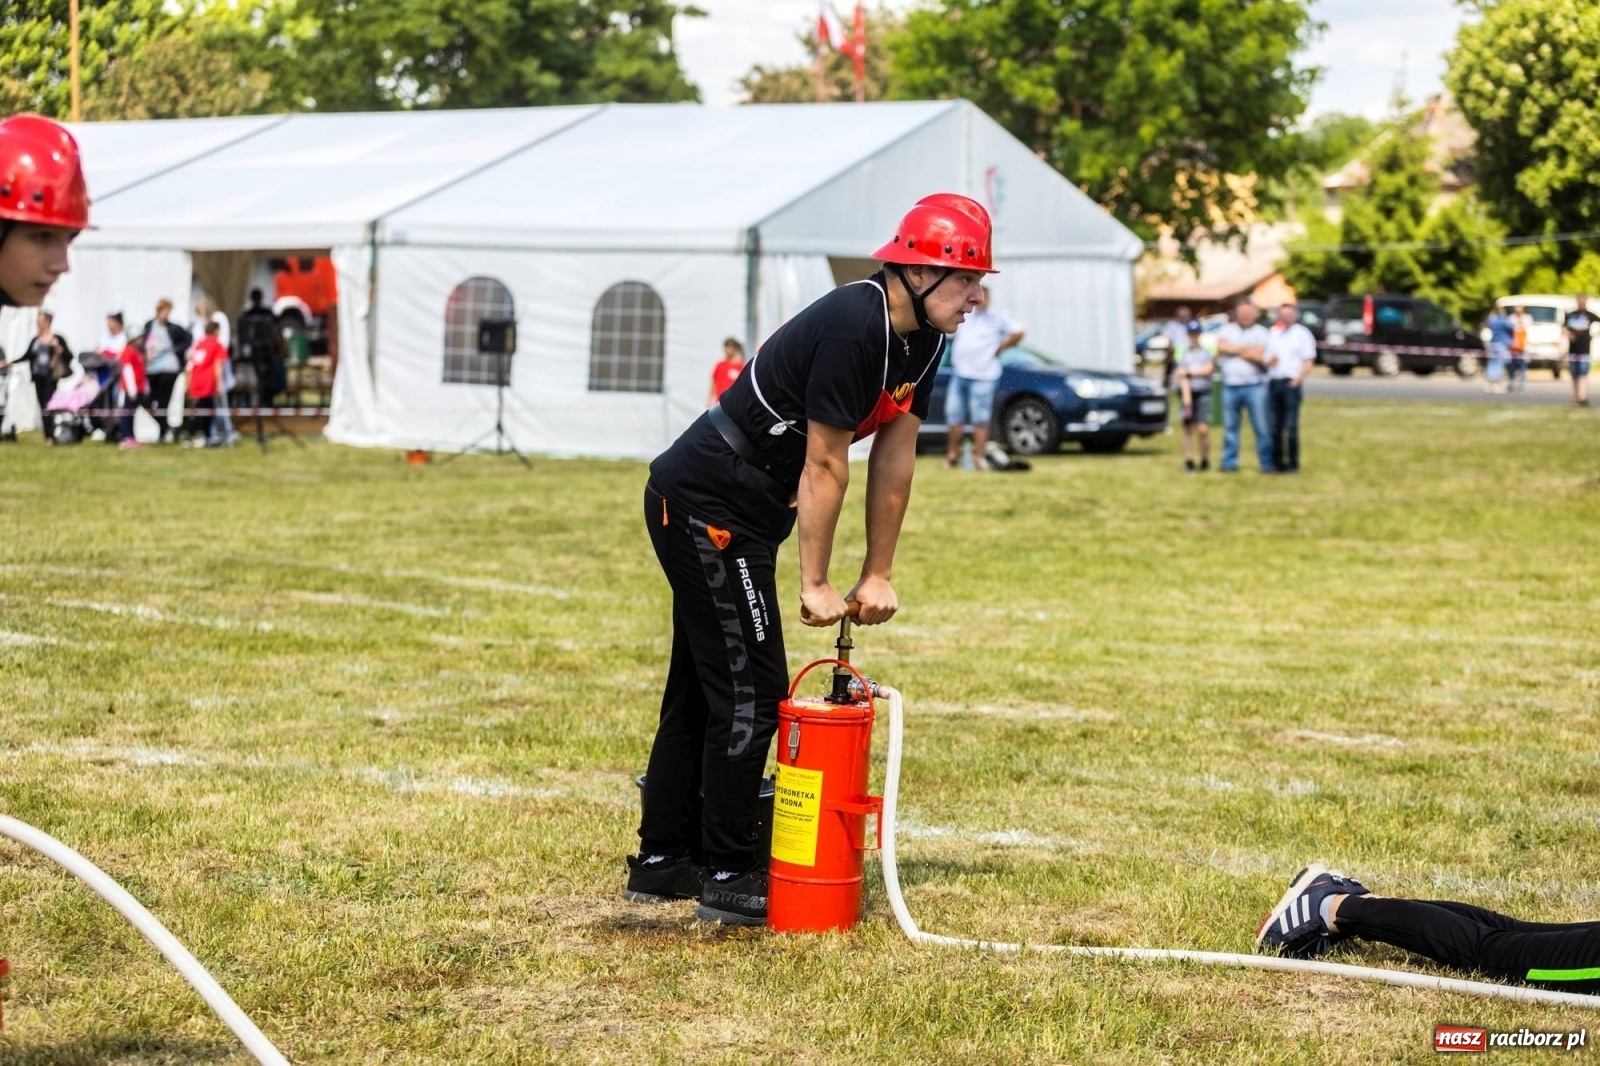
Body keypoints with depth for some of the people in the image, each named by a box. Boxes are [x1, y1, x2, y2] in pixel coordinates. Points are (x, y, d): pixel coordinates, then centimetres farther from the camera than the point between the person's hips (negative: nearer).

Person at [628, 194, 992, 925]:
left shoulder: (923, 340, 4)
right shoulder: (853, 327, -25)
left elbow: (895, 455, 8)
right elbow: (824, 465, -21)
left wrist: (878, 574, 7)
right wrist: (815, 585, -15)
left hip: (740, 515, 10)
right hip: (706, 502, -10)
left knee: (703, 686, 15)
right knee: (751, 688, -8)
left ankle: (661, 862, 24)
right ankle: (729, 878, -1)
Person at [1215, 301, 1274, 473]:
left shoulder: (1261, 333, 6)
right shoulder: (1227, 330, 13)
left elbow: (1261, 356, -7)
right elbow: (1220, 347, -5)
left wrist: (1234, 350, -3)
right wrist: (1247, 350, -6)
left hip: (1254, 386, -2)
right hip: (1230, 386, 3)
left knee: (1262, 427, -5)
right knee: (1230, 426, 6)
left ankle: (1267, 463, -1)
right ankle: (1229, 463, 13)